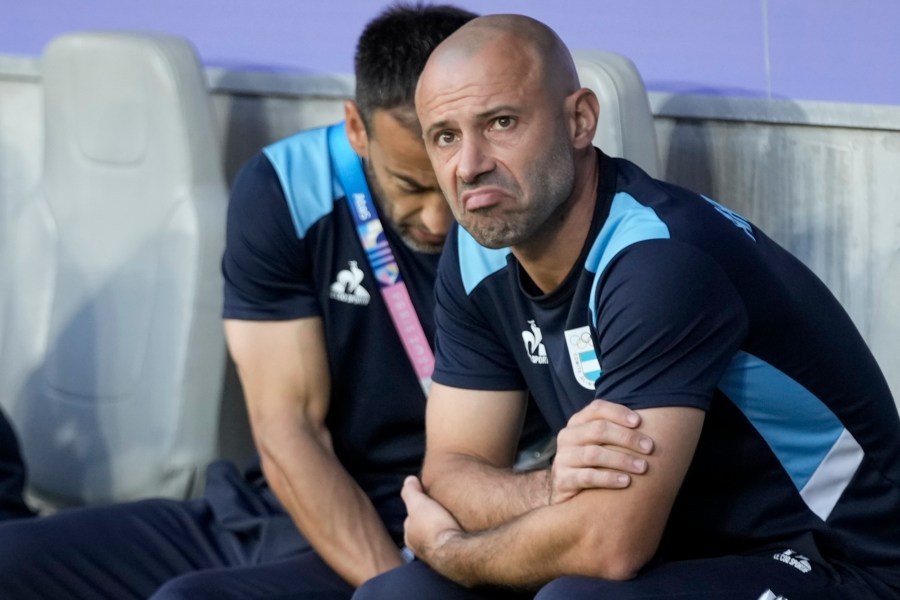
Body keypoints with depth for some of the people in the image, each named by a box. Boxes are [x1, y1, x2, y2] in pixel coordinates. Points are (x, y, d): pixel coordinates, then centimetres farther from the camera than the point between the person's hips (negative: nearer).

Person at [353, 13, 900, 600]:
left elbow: (610, 543, -30)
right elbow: (452, 466, 0)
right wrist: (554, 490, -22)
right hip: (677, 549, 8)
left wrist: (449, 549, -11)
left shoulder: (662, 260, -27)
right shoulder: (477, 254, -1)